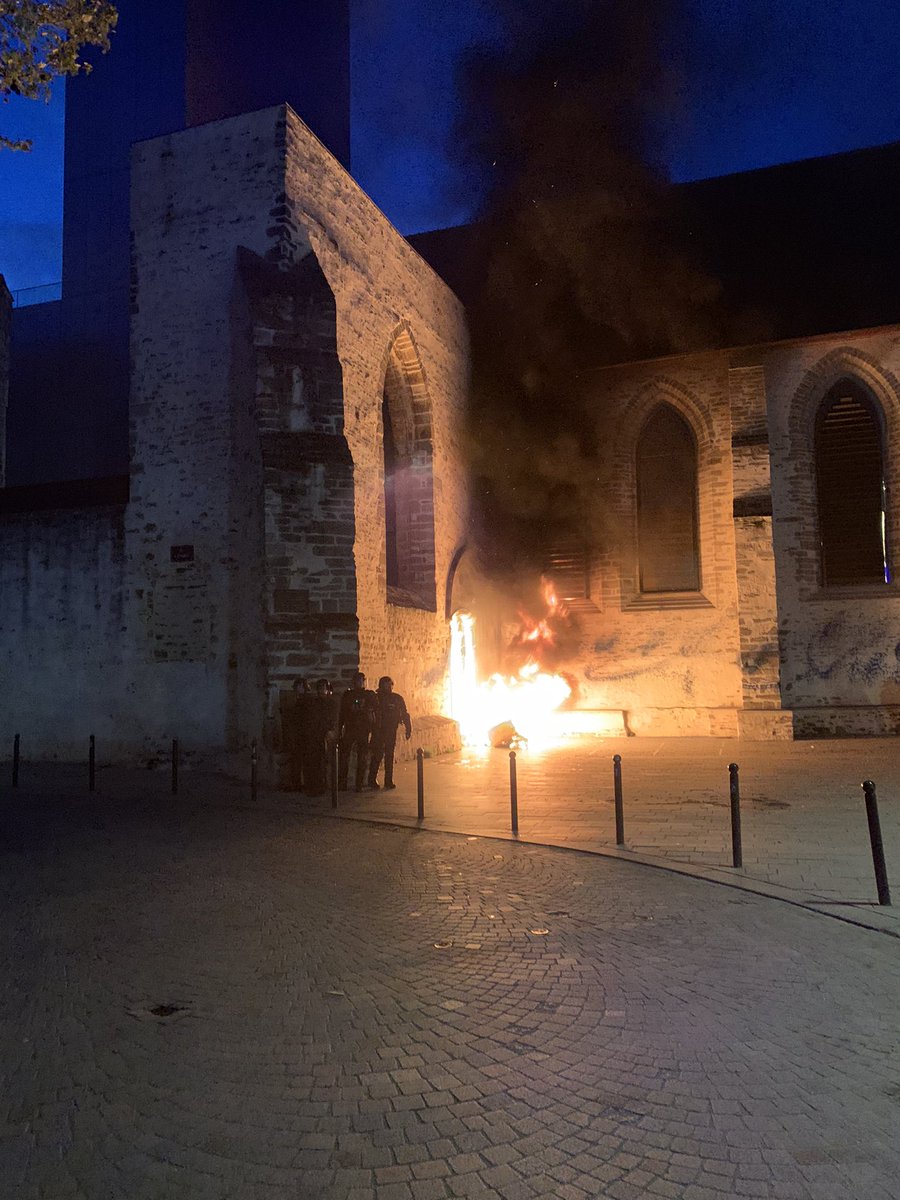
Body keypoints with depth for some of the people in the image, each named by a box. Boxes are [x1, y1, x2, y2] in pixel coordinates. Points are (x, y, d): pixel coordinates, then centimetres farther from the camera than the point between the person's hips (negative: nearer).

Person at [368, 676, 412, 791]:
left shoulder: (397, 698, 3)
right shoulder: (375, 698, -3)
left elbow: (405, 714, 7)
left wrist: (408, 730, 2)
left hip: (391, 731, 3)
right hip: (378, 731, -3)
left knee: (389, 756, 6)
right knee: (377, 755, -4)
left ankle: (388, 781, 10)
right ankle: (372, 780, 6)